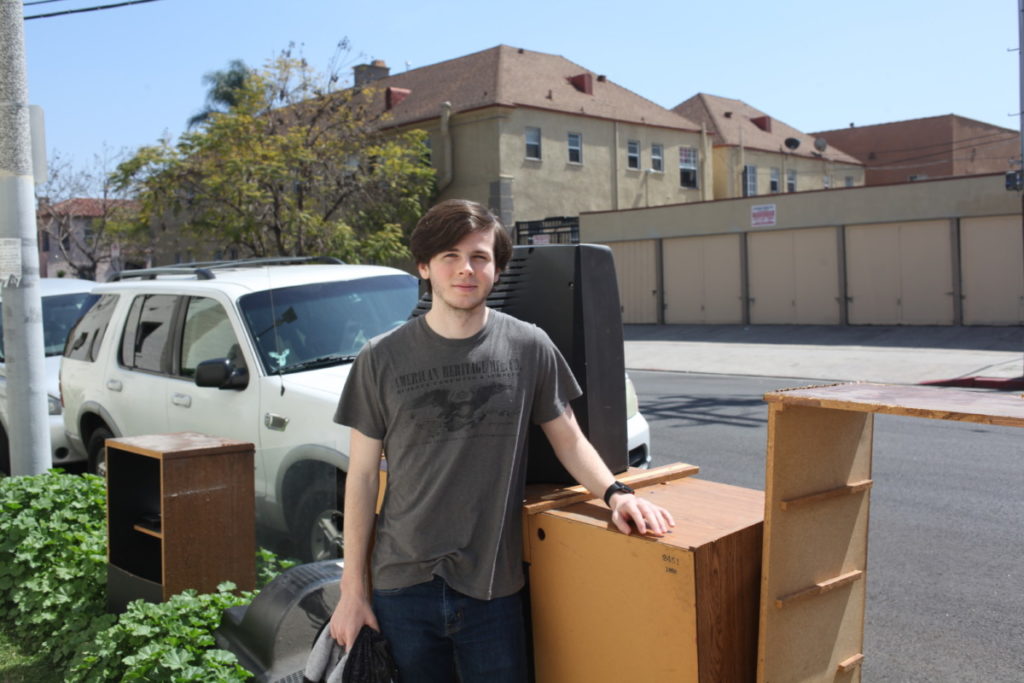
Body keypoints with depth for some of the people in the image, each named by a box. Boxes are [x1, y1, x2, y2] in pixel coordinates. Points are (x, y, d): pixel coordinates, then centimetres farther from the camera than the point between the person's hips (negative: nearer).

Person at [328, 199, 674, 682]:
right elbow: (362, 475, 1)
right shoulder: (382, 359, -3)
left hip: (493, 588, 0)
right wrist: (353, 589, 1)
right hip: (402, 588, 0)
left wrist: (615, 492, -12)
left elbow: (569, 439, 8)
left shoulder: (529, 347, -2)